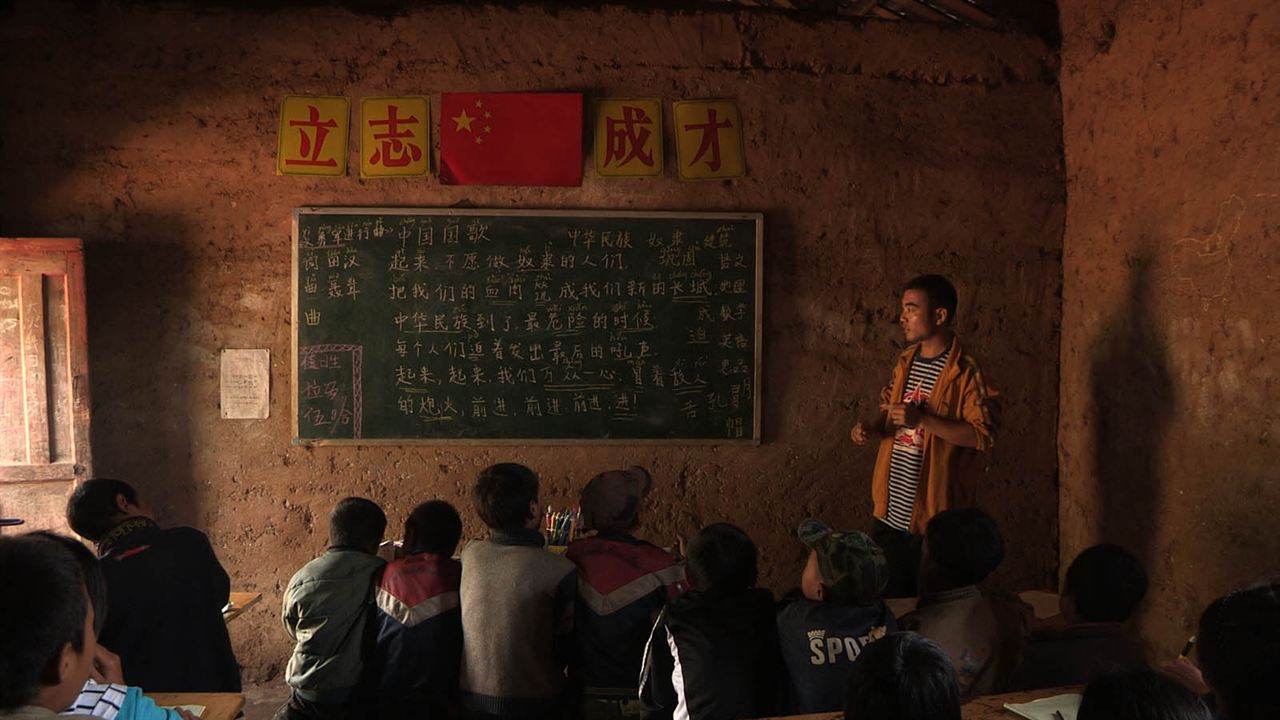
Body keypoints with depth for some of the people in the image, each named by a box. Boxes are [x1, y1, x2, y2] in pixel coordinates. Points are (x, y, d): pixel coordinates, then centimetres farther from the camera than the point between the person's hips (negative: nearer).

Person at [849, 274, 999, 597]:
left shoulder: (965, 371, -12)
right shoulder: (906, 361, 10)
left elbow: (983, 435, -18)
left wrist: (922, 419, -25)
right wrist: (871, 426, 0)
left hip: (934, 517, -7)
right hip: (890, 514, 7)